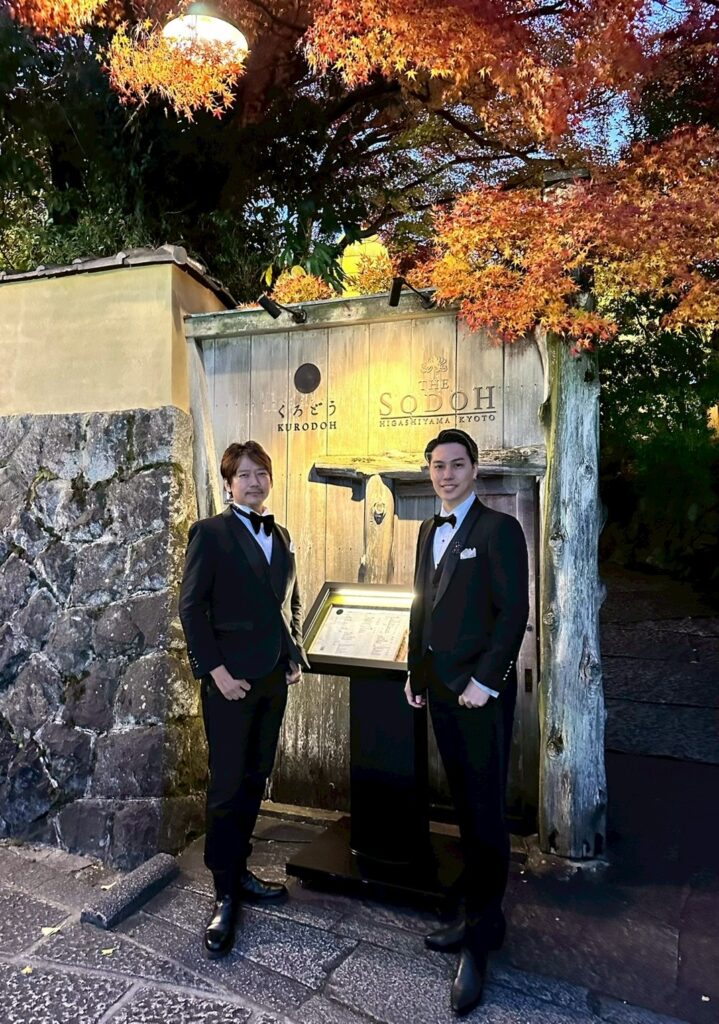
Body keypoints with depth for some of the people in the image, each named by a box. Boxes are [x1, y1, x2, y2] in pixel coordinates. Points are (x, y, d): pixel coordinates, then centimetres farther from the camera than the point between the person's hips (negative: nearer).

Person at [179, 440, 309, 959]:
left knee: (255, 781, 14)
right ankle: (226, 896, 15)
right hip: (231, 680, -6)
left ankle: (239, 871, 30)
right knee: (227, 788, 1)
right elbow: (192, 607, -10)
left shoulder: (282, 536, 12)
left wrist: (296, 656, 9)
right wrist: (216, 670, -15)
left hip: (274, 679, 6)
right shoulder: (210, 533, -6)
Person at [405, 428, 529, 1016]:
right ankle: (481, 915, 29)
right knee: (465, 805, 15)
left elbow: (514, 612, -14)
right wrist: (415, 670, 14)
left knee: (485, 811, 2)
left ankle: (481, 936, 16)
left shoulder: (499, 529, -9)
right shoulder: (430, 531, 13)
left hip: (481, 690, -7)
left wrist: (485, 681, -17)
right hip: (440, 687, 7)